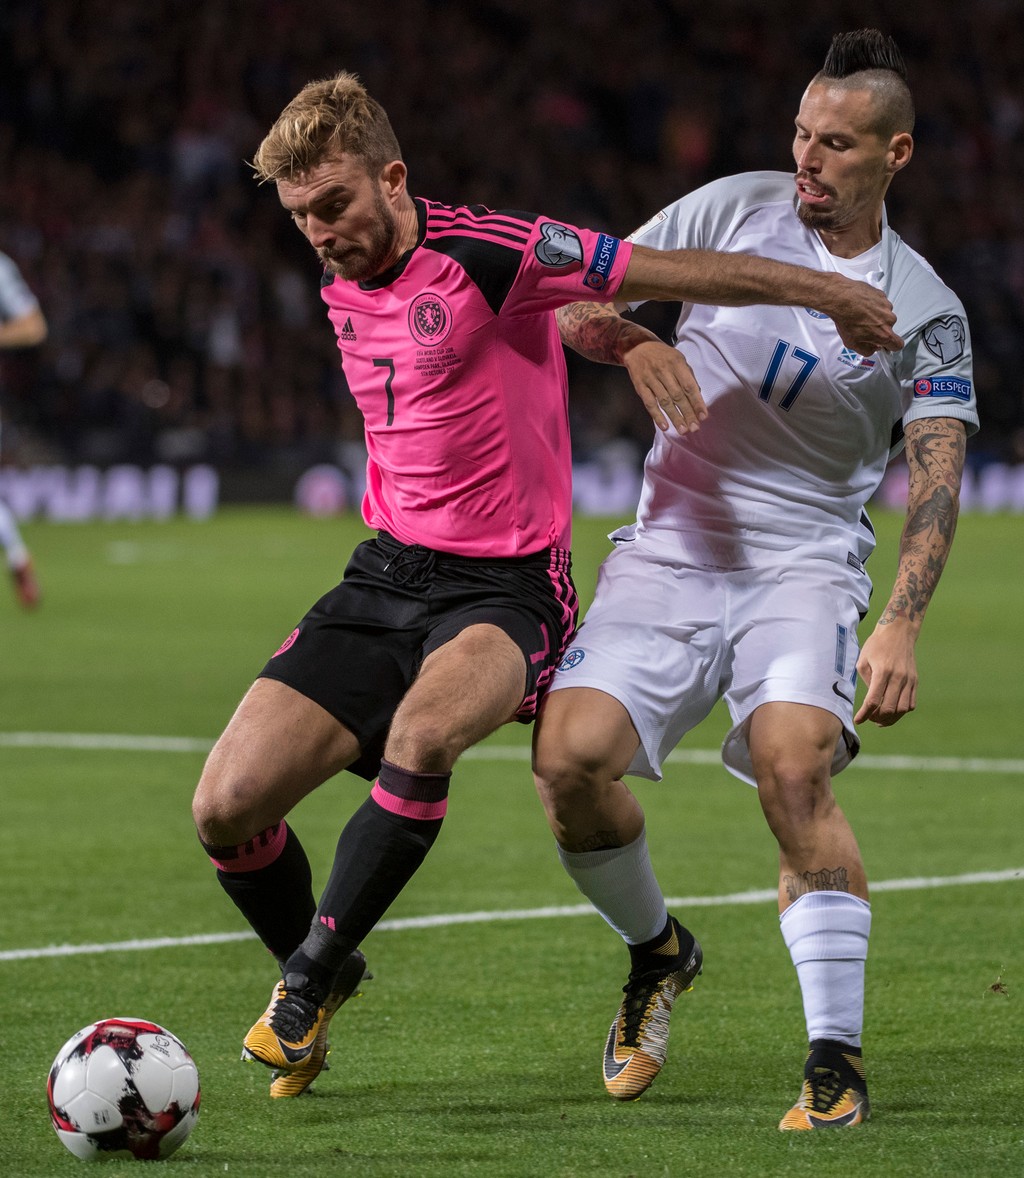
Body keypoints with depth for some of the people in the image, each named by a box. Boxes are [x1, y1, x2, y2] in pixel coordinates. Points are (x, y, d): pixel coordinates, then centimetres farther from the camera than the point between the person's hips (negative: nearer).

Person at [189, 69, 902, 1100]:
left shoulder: (487, 252, -13)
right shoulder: (342, 289, 9)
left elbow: (673, 274, -9)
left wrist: (832, 292, -5)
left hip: (505, 590, -6)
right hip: (385, 577, 6)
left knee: (424, 730, -39)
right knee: (225, 808, -8)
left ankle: (312, 974, -22)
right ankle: (319, 977, 20)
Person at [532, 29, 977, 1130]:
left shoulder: (925, 312, 0)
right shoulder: (732, 208, 4)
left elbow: (936, 477, -6)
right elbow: (579, 297, 10)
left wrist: (900, 627, -22)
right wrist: (633, 342, -14)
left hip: (804, 563, -2)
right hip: (668, 545, 2)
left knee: (793, 767, -28)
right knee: (570, 757, -16)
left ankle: (836, 1059, -19)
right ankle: (656, 952, 14)